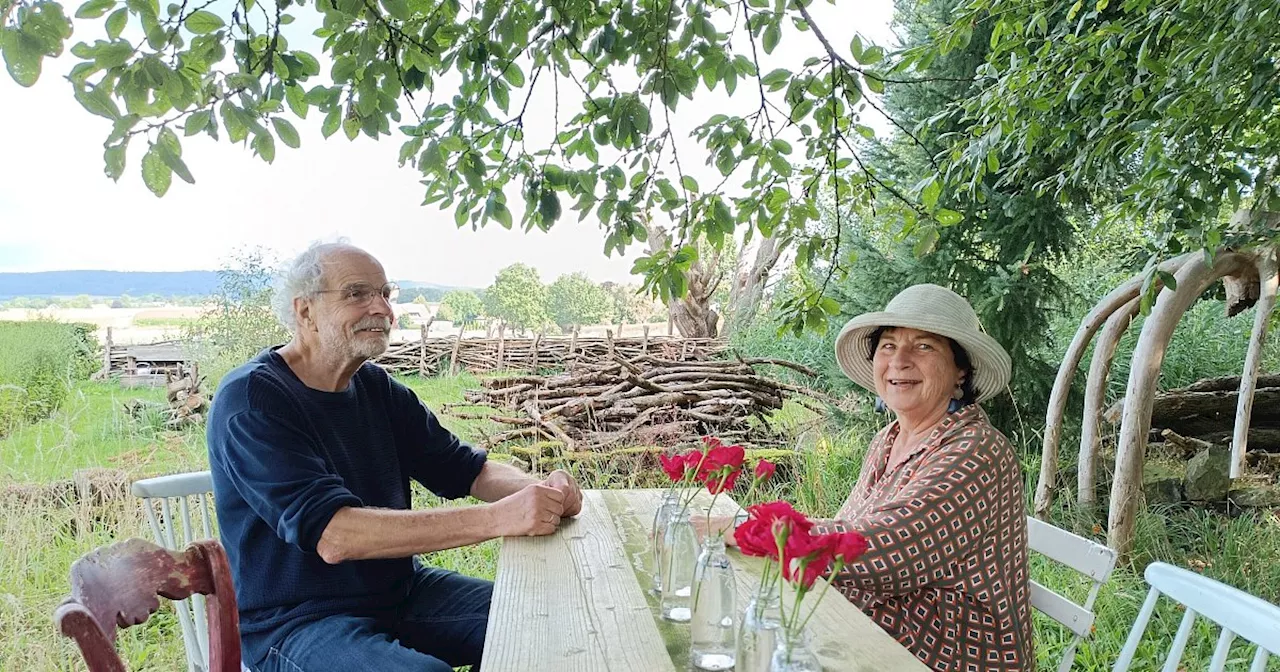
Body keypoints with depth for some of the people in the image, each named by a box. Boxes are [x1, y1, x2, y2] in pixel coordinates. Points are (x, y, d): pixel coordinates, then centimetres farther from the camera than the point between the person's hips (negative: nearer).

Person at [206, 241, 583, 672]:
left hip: (401, 591, 7)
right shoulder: (250, 400, -17)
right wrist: (495, 518, -35)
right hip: (299, 619, -7)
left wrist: (539, 492, -17)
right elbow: (332, 535, -28)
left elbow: (468, 470, 6)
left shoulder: (376, 387, 5)